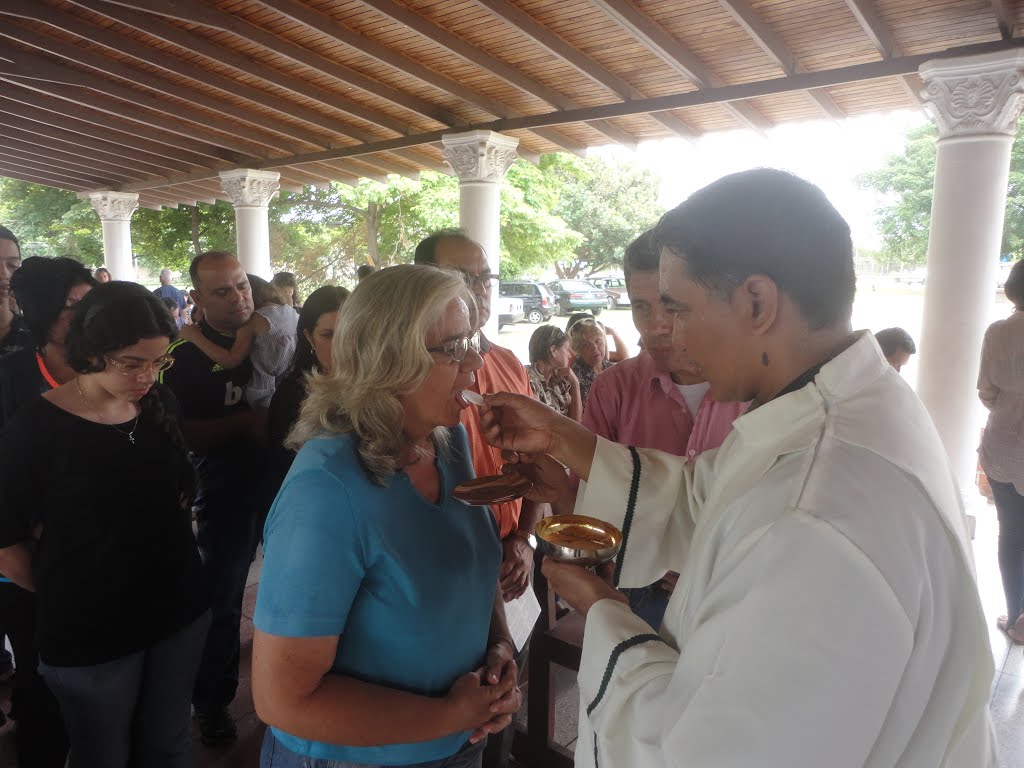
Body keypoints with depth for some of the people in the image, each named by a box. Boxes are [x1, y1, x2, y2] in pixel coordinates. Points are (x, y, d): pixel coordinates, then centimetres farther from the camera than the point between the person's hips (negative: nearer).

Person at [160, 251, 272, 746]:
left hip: (283, 483, 3)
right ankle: (212, 701, 32)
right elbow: (180, 432, -14)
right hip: (226, 494, -3)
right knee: (222, 602, 11)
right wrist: (245, 422, -24)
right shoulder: (186, 356, -10)